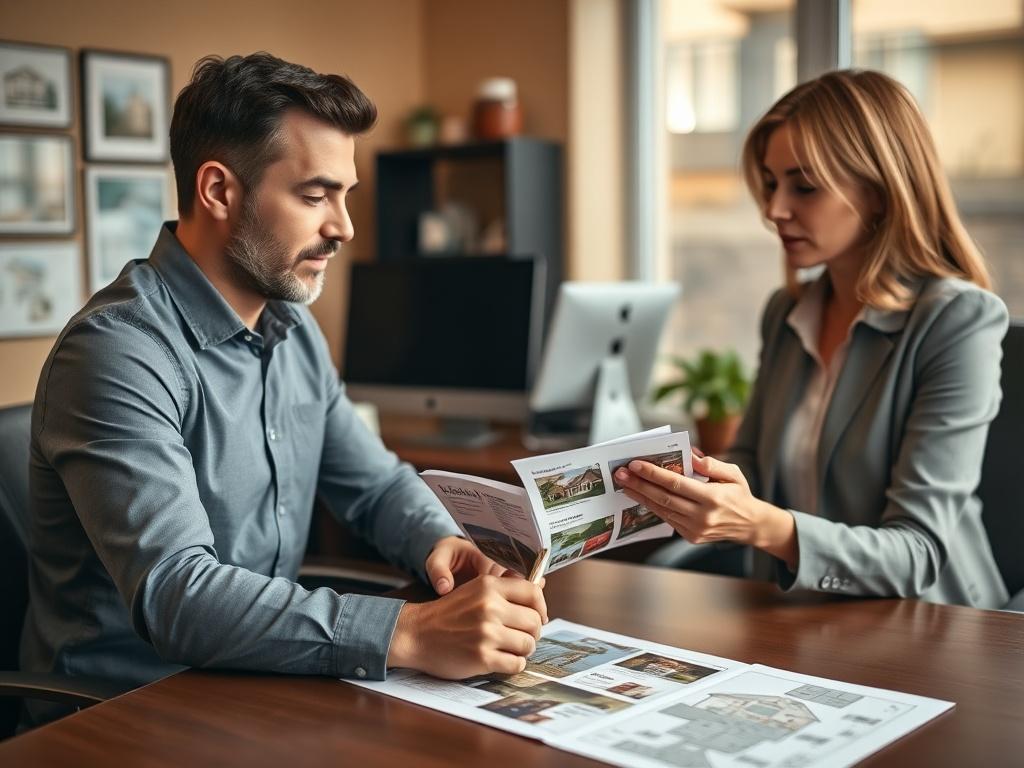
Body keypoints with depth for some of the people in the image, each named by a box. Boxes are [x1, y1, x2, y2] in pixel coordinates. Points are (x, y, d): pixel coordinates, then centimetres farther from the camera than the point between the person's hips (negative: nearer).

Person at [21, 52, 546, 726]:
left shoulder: (294, 329, 7)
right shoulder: (118, 352, -19)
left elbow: (377, 482, 15)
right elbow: (174, 594, -29)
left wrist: (441, 543, -7)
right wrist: (413, 634, -37)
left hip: (264, 686, 7)